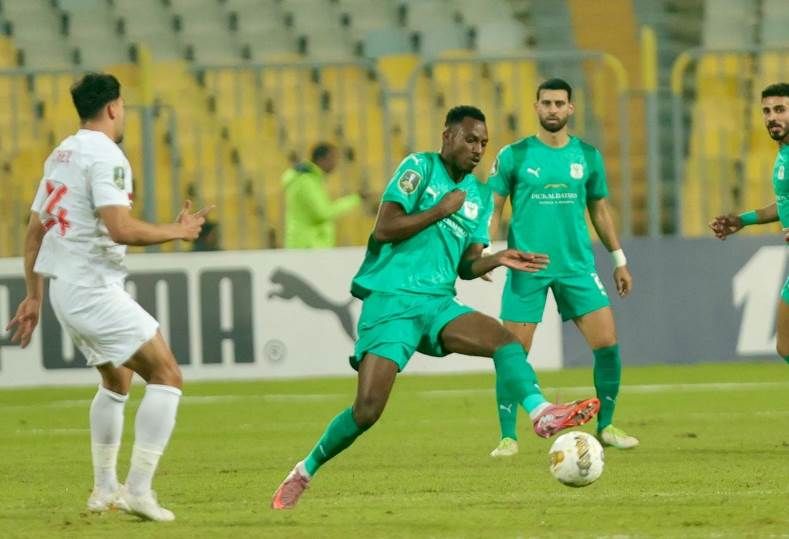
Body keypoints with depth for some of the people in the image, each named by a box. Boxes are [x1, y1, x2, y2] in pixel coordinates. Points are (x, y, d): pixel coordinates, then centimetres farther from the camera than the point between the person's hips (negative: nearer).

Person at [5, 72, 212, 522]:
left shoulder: (61, 155, 15)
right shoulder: (105, 156, -14)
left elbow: (34, 231, 19)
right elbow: (121, 229, -25)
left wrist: (34, 297, 25)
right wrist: (178, 231, -11)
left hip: (64, 288, 10)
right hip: (94, 289, -10)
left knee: (117, 381, 26)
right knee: (166, 376, -8)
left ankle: (105, 489, 30)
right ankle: (139, 489, -15)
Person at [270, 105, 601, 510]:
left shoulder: (479, 196, 17)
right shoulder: (420, 167, -2)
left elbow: (466, 266, 17)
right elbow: (383, 230, -10)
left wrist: (498, 260, -3)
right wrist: (440, 211, -11)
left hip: (438, 302, 6)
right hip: (391, 299, -6)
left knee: (506, 340, -21)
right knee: (367, 410, -14)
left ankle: (541, 413, -41)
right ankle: (305, 471, 5)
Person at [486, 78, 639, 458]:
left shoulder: (588, 156, 6)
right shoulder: (514, 155, -1)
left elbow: (599, 210, 16)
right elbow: (492, 208, 2)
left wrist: (619, 260, 16)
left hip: (576, 265, 2)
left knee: (607, 343, -6)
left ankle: (606, 426, 11)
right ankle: (508, 436, 7)